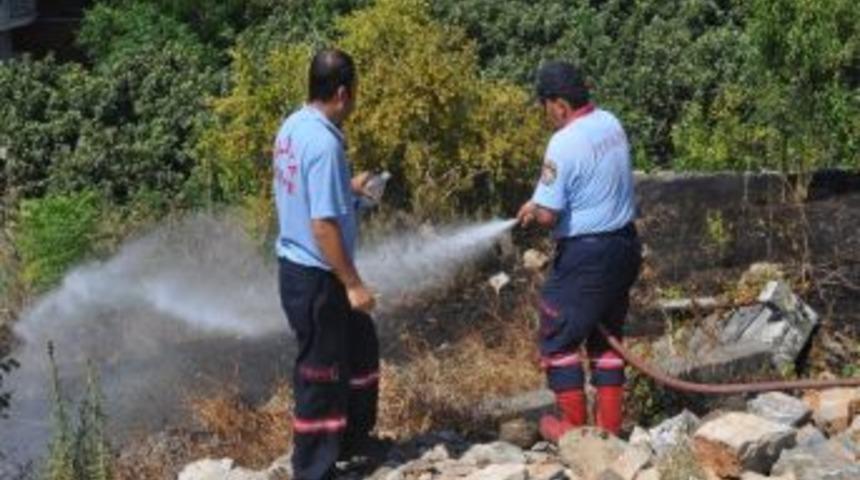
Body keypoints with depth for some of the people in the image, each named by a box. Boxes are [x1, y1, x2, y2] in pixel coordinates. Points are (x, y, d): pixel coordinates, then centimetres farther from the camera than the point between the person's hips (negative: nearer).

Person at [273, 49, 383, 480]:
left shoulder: (294, 126, 5)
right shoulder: (324, 144, -24)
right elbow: (323, 224, -26)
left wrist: (348, 188, 25)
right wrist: (353, 284, -19)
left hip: (297, 265, 10)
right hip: (316, 276, -10)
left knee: (360, 345, 24)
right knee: (320, 374, 3)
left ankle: (353, 438, 38)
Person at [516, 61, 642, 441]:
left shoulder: (565, 143, -21)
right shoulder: (611, 124, 4)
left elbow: (548, 215, -22)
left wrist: (532, 211, 1)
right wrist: (543, 202, 12)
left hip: (586, 255, -8)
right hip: (625, 244, 8)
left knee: (558, 338, 7)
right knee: (606, 335, 18)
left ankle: (574, 426, 14)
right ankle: (610, 424, 22)